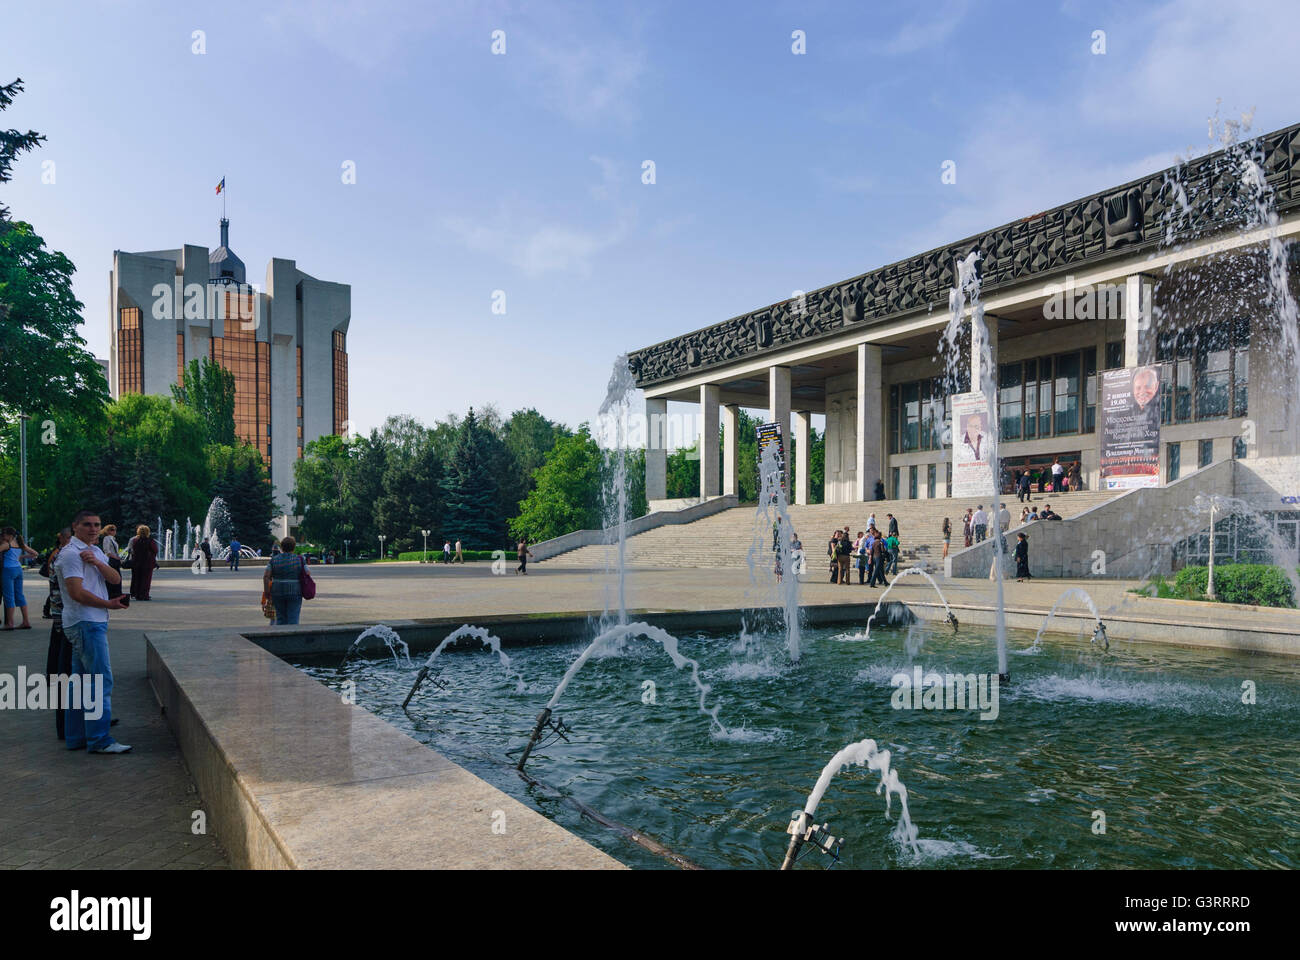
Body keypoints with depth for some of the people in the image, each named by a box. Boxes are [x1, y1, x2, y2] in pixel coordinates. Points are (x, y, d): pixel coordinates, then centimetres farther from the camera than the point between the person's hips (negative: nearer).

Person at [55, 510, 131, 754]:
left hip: (94, 623, 10)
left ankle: (75, 737, 21)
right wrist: (109, 604, -12)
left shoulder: (96, 551, 17)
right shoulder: (71, 553, -11)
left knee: (81, 681, 13)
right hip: (85, 624, -10)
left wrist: (96, 562, -13)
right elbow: (76, 592, -19)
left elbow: (115, 579, 4)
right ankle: (99, 740, -9)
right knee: (101, 681, -11)